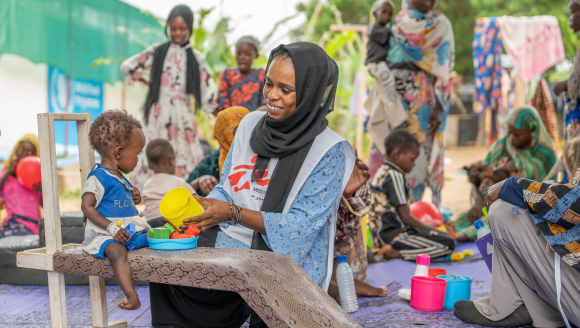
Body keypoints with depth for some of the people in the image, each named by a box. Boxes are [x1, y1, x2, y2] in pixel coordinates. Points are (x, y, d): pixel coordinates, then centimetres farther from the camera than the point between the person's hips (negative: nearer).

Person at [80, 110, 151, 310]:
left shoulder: (120, 178, 19)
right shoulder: (98, 177, -11)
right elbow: (87, 206, -19)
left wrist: (133, 199, 11)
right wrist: (111, 228, -26)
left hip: (132, 232, 9)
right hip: (105, 235, -9)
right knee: (117, 251, -38)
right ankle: (132, 297, -50)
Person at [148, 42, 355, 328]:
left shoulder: (329, 151, -9)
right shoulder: (251, 124, 8)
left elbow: (302, 226, -14)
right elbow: (225, 188, 12)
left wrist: (233, 213, -21)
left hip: (285, 260, -4)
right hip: (230, 245, 5)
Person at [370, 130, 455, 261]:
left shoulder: (382, 172, 16)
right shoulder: (395, 176, -14)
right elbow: (404, 216, -17)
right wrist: (432, 229, -5)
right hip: (393, 234, -10)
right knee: (448, 243, -15)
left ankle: (392, 250, 4)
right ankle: (396, 253, -16)